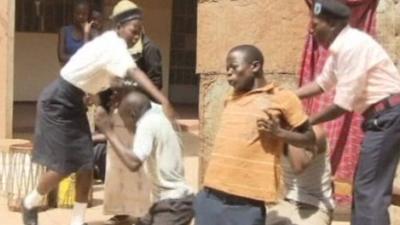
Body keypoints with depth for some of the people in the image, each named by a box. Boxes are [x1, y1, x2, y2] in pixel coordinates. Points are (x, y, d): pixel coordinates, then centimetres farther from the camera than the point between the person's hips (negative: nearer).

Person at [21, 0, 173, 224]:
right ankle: (30, 204, 21)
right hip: (57, 101, -9)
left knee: (85, 164, 3)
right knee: (64, 166, -6)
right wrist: (164, 100, -46)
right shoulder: (113, 44, -23)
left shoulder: (113, 45, 7)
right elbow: (136, 73, -37)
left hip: (75, 102, 9)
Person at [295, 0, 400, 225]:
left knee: (369, 189, -9)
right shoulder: (341, 46, 10)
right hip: (381, 116, 10)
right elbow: (322, 83, 22)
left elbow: (343, 105, -21)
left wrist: (307, 122, -9)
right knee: (365, 185, 17)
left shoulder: (353, 46, -20)